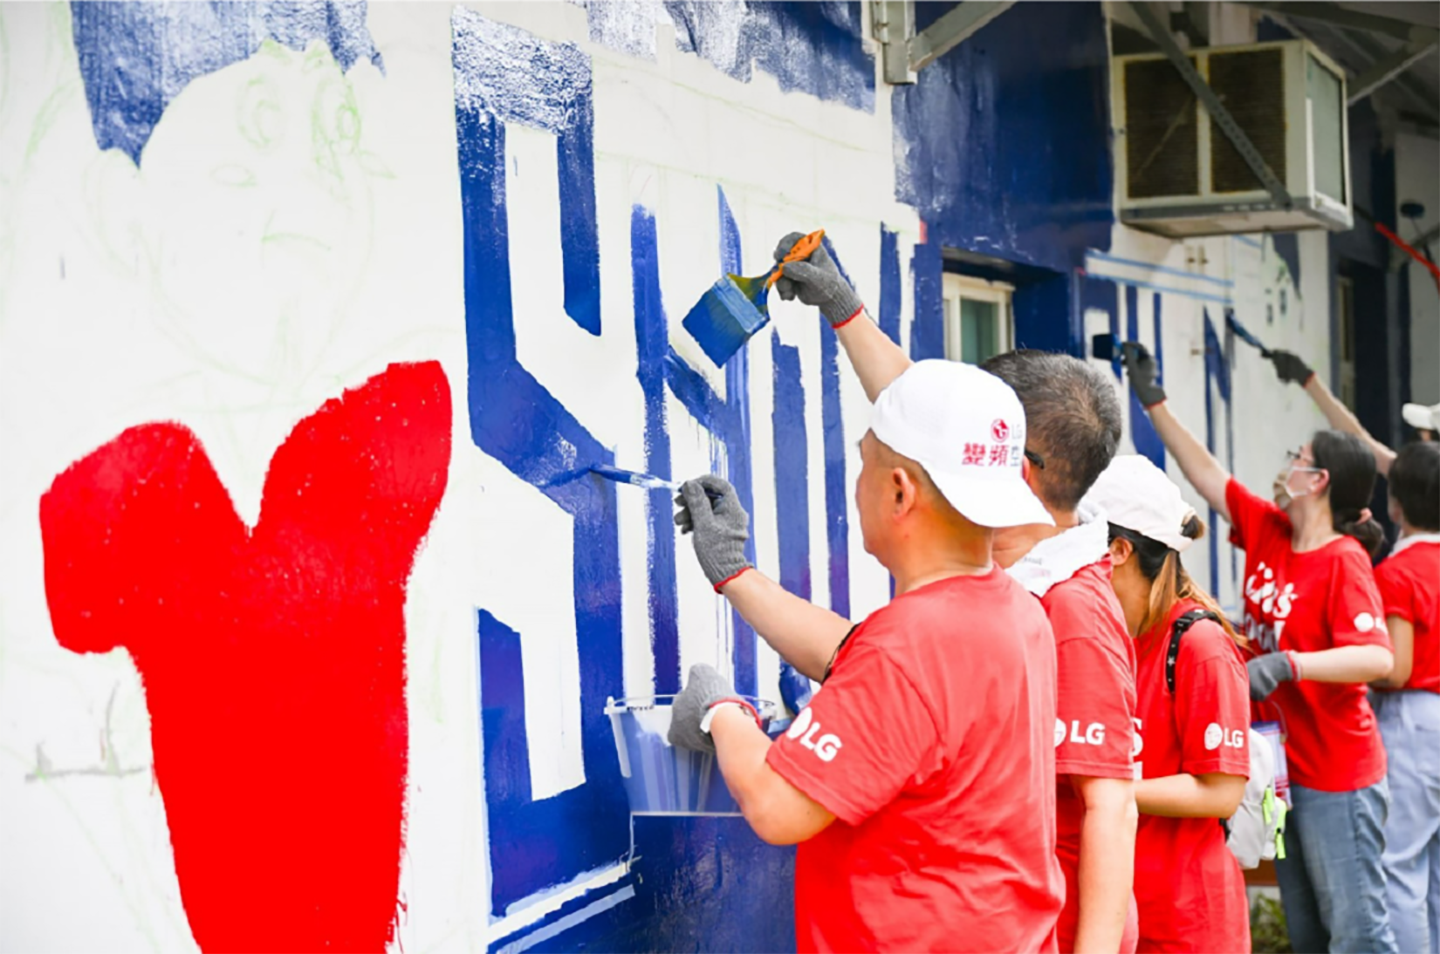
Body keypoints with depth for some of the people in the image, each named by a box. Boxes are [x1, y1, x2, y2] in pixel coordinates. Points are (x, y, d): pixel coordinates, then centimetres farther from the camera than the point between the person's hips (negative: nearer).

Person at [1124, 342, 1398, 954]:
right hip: (1282, 765, 8)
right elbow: (1206, 474, 13)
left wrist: (1285, 664, -38)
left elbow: (1378, 658, -29)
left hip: (1336, 776, -8)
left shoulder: (1343, 561, -17)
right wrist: (1153, 402, 16)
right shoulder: (1268, 531, 4)